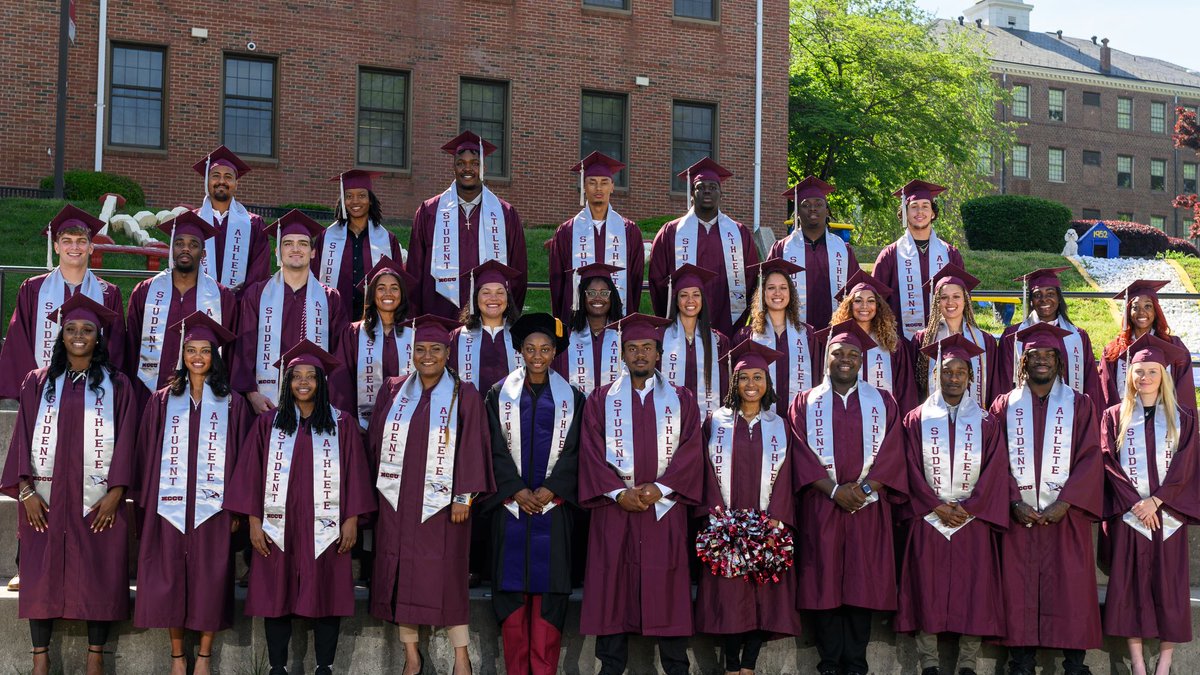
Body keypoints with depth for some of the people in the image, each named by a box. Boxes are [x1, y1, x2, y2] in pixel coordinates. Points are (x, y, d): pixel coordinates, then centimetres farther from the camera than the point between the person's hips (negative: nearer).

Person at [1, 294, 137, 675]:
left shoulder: (116, 385, 6)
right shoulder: (38, 383, 8)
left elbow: (125, 440, 1)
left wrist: (115, 492, -8)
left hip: (98, 501, -1)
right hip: (45, 500, 1)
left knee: (99, 577, -1)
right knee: (41, 575, -1)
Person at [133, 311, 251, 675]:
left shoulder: (232, 404, 6)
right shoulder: (162, 401, 9)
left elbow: (242, 456, 4)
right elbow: (147, 454, 8)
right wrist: (145, 503, 1)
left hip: (213, 506, -1)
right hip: (169, 505, 1)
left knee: (210, 579, 0)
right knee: (170, 577, 1)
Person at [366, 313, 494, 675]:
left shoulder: (464, 396, -2)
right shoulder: (393, 391, 7)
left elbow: (472, 449, -5)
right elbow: (375, 442, 11)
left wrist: (465, 497, -11)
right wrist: (378, 489, 6)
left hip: (441, 502, -3)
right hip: (397, 502, 3)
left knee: (446, 576, -1)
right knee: (401, 575, 5)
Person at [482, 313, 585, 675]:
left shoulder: (571, 398, 7)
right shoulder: (499, 394, 7)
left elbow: (574, 451, 1)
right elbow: (495, 449, 1)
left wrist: (549, 490, -11)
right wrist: (517, 490, -11)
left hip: (553, 504, 0)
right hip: (510, 504, 0)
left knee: (548, 584, -3)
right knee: (512, 584, -1)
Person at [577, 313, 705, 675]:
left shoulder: (680, 400, 10)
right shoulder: (601, 400, 9)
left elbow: (690, 452, 1)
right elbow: (592, 453, 1)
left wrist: (658, 488, -13)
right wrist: (619, 493, -12)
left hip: (665, 509, 0)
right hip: (614, 508, 0)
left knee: (667, 590, -1)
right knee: (613, 588, -1)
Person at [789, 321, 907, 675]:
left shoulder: (882, 401, 10)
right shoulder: (805, 403, 8)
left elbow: (891, 451, 2)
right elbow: (802, 454, -1)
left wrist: (863, 487, -12)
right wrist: (834, 490, -13)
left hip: (868, 506, 1)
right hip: (821, 506, 0)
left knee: (862, 583, -1)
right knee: (825, 583, -2)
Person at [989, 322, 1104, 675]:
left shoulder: (1079, 405, 8)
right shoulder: (1005, 406, 11)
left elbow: (1090, 458, 0)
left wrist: (1064, 503, -12)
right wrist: (1015, 503, -10)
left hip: (1065, 514, -1)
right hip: (1019, 514, 1)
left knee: (1070, 591, -3)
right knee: (1020, 594, -1)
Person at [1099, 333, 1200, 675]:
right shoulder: (1115, 417, 7)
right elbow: (1109, 463, -1)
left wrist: (1155, 501, -12)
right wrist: (1134, 503, -12)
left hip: (1168, 514, 0)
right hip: (1128, 515, 0)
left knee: (1168, 585, -1)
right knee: (1131, 584, -3)